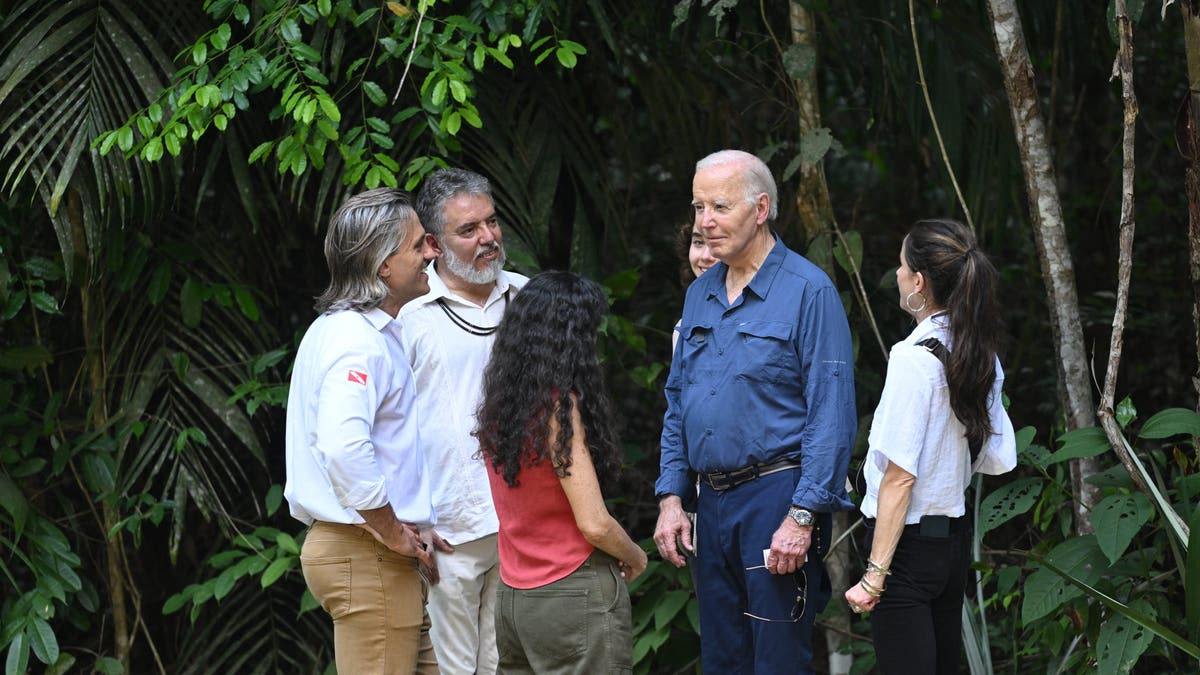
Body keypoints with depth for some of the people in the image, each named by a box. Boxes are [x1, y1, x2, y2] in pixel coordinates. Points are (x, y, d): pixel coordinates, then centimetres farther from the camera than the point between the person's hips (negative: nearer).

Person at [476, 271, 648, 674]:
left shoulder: (497, 404, 5)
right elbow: (594, 525, -19)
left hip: (512, 597, 8)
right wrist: (635, 558, 0)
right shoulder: (560, 406, -16)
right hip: (576, 596, -8)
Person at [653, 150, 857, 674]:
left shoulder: (807, 291, -9)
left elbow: (832, 414, -14)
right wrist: (671, 497, 8)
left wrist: (802, 516, -19)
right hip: (711, 503, 7)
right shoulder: (699, 295, 13)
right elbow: (677, 406, 18)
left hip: (777, 496, -7)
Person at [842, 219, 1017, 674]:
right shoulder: (980, 356, 4)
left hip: (910, 542, -8)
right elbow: (998, 460, 9)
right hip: (956, 537, 8)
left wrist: (875, 573, -17)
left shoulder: (914, 357, -18)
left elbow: (900, 476, -19)